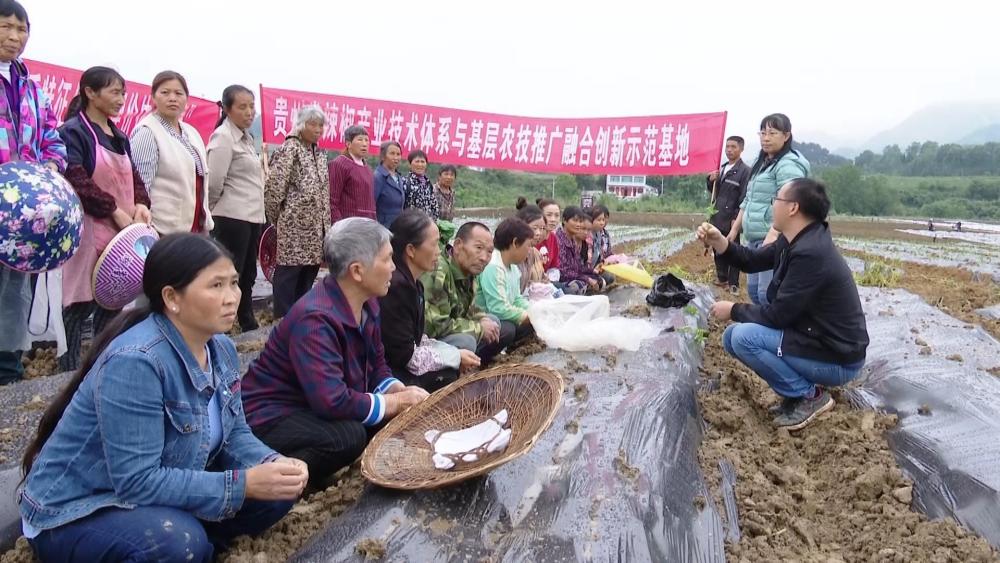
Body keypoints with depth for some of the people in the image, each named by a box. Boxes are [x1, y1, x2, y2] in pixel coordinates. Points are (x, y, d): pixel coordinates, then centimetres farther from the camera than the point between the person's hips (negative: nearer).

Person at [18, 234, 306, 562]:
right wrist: (244, 484, -31)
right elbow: (138, 482, -30)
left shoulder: (222, 349, -3)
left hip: (165, 501, 7)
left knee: (277, 492, -7)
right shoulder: (134, 361, -29)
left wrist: (274, 464, -18)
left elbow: (234, 433, 3)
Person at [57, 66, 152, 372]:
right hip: (90, 231, -7)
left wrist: (140, 204, -4)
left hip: (121, 232, 7)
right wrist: (115, 211, -18)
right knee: (80, 305, -3)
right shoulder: (73, 131, -6)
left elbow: (133, 176, 16)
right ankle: (70, 372, 6)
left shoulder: (119, 136, 17)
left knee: (114, 302, 10)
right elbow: (76, 179, -17)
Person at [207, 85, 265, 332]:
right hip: (233, 218, -9)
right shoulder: (223, 136, -11)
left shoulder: (246, 137, 17)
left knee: (247, 275, 15)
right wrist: (216, 211, -2)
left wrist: (258, 213, 15)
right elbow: (214, 182, -16)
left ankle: (249, 327, 24)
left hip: (253, 217, 9)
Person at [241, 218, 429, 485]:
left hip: (317, 409, 10)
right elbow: (333, 402, -36)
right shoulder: (315, 318, -30)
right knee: (348, 435, -33)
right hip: (270, 417, -9)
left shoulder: (367, 304, -1)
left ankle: (312, 473, 10)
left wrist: (401, 392, -12)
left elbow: (376, 366, 9)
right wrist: (398, 402, -23)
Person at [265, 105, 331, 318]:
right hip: (294, 224, -8)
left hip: (315, 227, 8)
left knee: (308, 273, 12)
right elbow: (274, 186, -11)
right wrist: (276, 218, -4)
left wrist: (326, 223, 16)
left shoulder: (319, 153, 16)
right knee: (288, 272, -3)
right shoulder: (290, 149, -8)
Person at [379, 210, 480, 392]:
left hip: (400, 365, 9)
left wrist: (456, 353, -3)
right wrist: (456, 357, -14)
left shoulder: (411, 282, 5)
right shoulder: (396, 286, -25)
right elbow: (405, 355, -24)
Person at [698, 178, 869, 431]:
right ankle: (800, 389, 11)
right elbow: (753, 260, 12)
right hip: (813, 337, 10)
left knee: (744, 337, -23)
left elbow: (777, 315, -24)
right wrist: (719, 242, -4)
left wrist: (734, 310, -8)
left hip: (836, 358, -9)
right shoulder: (796, 239, 1)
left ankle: (809, 395, -6)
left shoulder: (811, 253, -29)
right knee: (733, 336, 8)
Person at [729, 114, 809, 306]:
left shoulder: (788, 165, -12)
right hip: (755, 239, 10)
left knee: (768, 294, -12)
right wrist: (735, 229, 21)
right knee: (753, 290, 13)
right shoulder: (761, 163, 19)